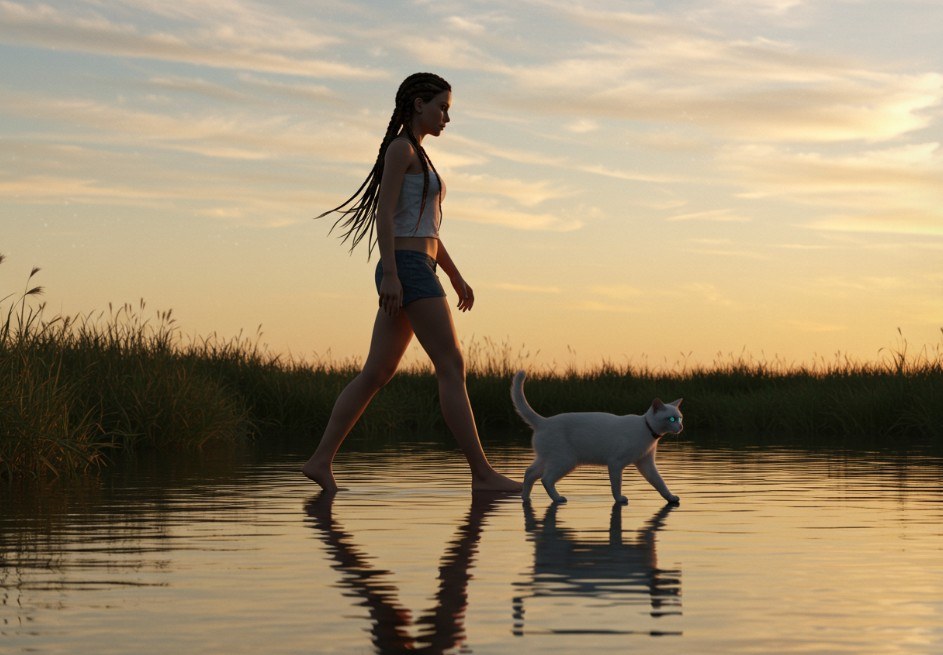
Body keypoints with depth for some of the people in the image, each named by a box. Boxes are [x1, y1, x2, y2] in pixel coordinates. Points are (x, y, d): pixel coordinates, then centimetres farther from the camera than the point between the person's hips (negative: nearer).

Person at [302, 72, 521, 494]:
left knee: (377, 372, 5)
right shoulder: (400, 147, -6)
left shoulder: (417, 156, 23)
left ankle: (321, 460, 3)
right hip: (406, 270, -10)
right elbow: (384, 211, -15)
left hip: (418, 272, 10)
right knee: (452, 367, -11)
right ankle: (482, 472, -12)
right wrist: (390, 274, -22)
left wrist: (456, 276, 23)